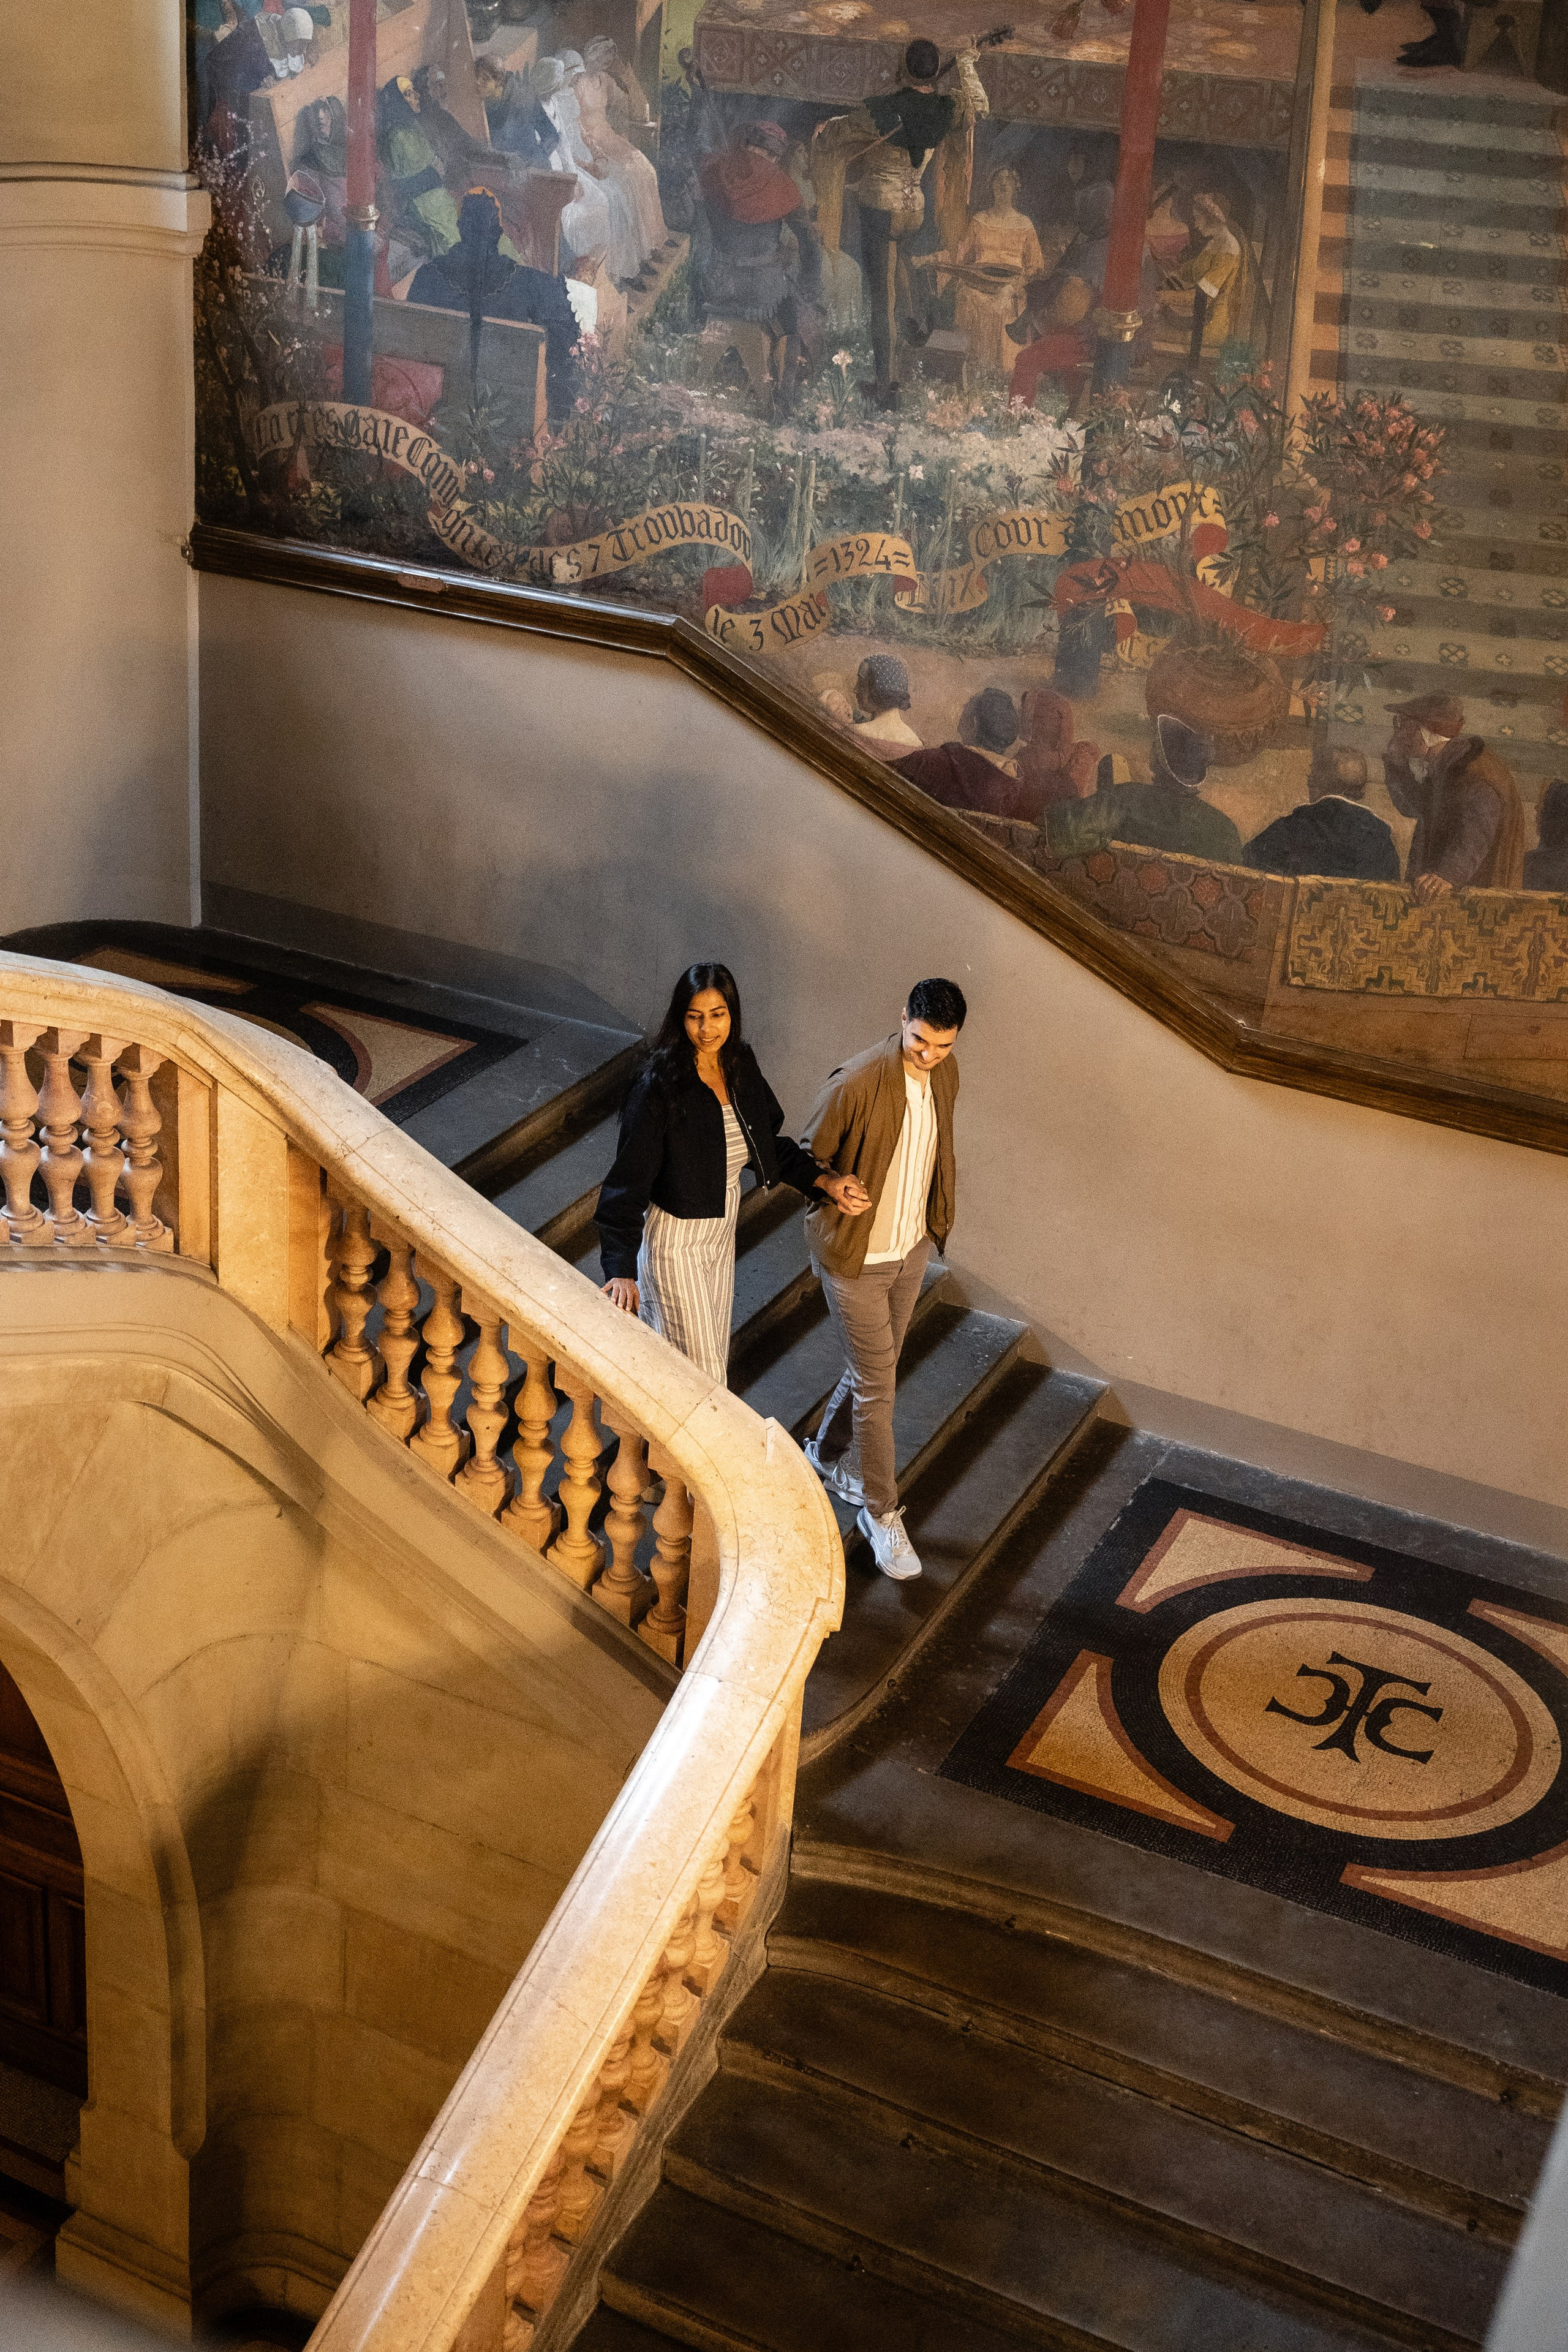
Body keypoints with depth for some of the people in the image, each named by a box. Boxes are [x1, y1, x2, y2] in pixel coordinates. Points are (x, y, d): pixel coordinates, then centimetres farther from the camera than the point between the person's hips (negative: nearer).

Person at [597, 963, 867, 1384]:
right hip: (675, 1240, -7)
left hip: (722, 1233, 7)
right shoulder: (659, 1086, -26)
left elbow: (771, 1142, 7)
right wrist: (621, 1270, -35)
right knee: (702, 1370, 1)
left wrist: (825, 1182, -7)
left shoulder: (741, 1066, -6)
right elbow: (627, 1182, -26)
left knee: (713, 1353, 21)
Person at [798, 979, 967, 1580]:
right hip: (857, 1259, -7)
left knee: (873, 1369, 22)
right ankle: (881, 1514, 18)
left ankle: (826, 1458, 47)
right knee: (877, 1386, 2)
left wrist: (937, 1213, 10)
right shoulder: (855, 1084, -27)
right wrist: (839, 1203, -24)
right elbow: (810, 1157, -12)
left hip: (913, 1249, 7)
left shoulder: (944, 1073, -6)